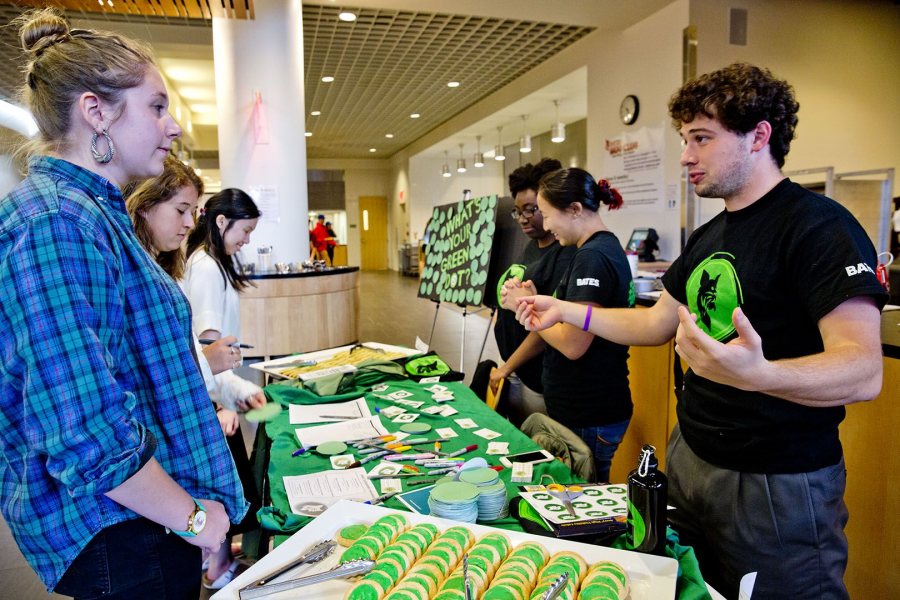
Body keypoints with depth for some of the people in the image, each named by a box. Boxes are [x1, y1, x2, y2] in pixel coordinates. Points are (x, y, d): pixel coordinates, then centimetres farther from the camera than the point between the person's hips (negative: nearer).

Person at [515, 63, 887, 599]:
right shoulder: (708, 236, 9)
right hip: (690, 458, 8)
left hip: (778, 484, -7)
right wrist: (566, 310, 9)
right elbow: (659, 323, 16)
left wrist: (757, 374, -45)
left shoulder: (819, 226, -17)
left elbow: (864, 371, -25)